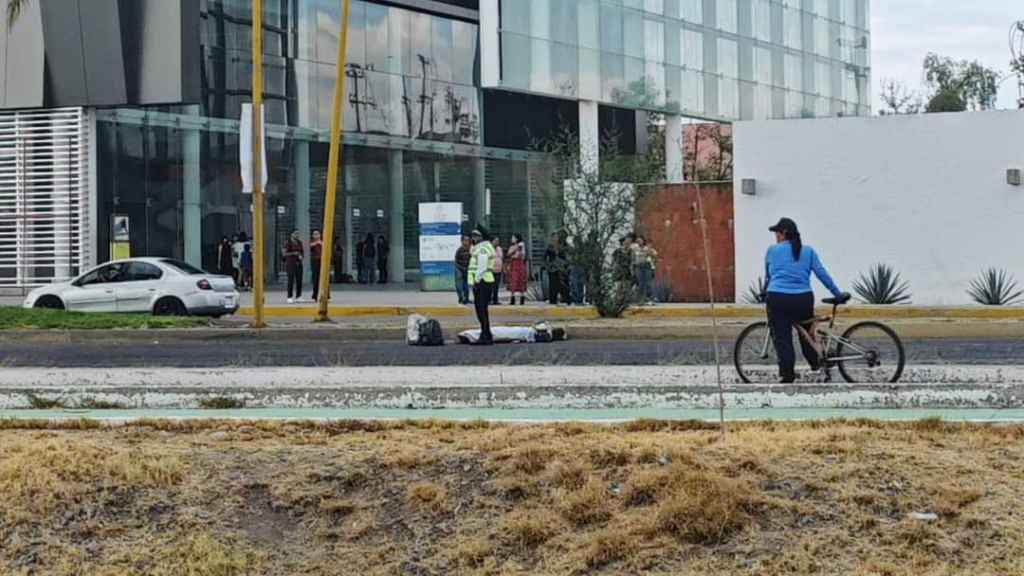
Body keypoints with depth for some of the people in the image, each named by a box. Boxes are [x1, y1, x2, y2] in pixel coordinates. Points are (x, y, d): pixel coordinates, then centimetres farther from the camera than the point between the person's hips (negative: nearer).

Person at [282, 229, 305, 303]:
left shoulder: (299, 243, 13)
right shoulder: (288, 243, -6)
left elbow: (302, 251, 24)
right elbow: (283, 253, -11)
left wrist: (302, 254, 1)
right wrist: (293, 253, -18)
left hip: (298, 263, 6)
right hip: (290, 263, -6)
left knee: (299, 280, 3)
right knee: (291, 280, -8)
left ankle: (298, 297, 10)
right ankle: (290, 297, -6)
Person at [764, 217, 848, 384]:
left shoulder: (772, 251, 7)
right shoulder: (808, 251, 10)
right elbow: (822, 274, 7)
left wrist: (766, 292, 36)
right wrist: (838, 294, 13)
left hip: (777, 299, -2)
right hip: (803, 299, 2)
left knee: (782, 338, 2)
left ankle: (787, 374, -2)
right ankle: (815, 363, 32)